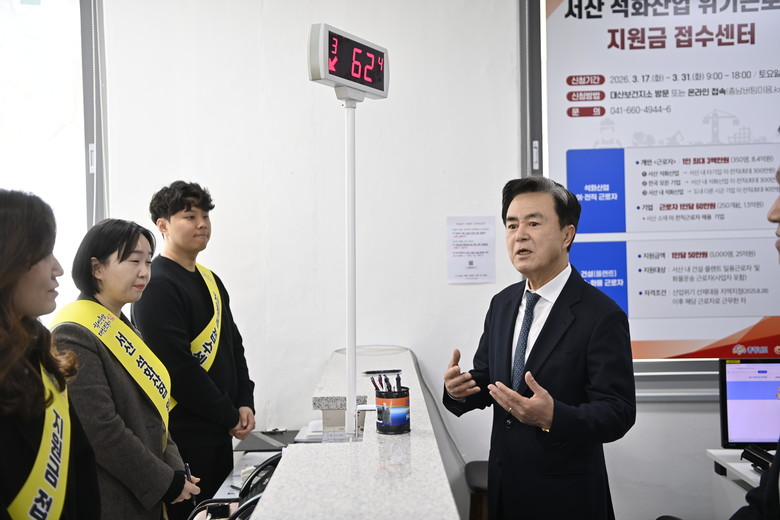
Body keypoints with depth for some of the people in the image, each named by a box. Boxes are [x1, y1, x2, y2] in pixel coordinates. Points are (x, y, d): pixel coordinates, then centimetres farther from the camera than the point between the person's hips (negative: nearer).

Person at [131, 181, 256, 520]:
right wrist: (230, 417, -14)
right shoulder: (156, 285, -16)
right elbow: (176, 366, -22)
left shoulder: (211, 281, 12)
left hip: (219, 432, 9)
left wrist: (245, 403, 2)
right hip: (182, 437, -9)